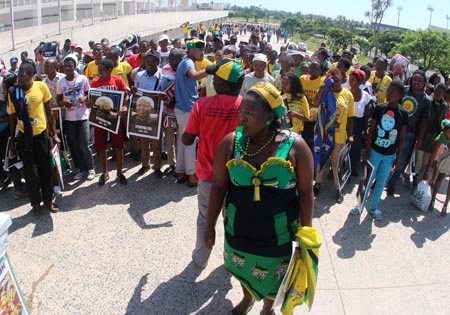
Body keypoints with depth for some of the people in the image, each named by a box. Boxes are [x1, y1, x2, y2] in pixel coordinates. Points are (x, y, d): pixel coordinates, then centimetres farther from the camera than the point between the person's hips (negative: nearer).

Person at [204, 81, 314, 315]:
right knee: (242, 269, 26)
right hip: (238, 228, 2)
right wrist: (210, 225, -1)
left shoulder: (295, 146, -18)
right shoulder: (231, 143, -13)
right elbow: (219, 186, -5)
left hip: (278, 232, -1)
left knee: (271, 274, 21)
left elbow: (305, 192, -9)